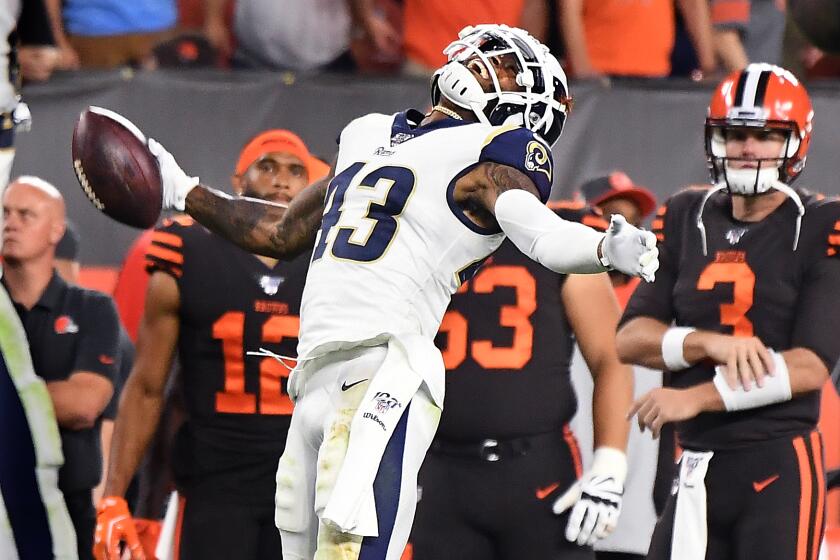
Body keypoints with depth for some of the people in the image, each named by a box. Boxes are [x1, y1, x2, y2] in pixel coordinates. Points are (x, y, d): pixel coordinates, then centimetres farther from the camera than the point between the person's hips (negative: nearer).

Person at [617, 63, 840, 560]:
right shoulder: (687, 220, 11)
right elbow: (630, 340, 5)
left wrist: (698, 397, -17)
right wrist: (709, 344, -14)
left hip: (781, 467, -5)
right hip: (697, 468, 5)